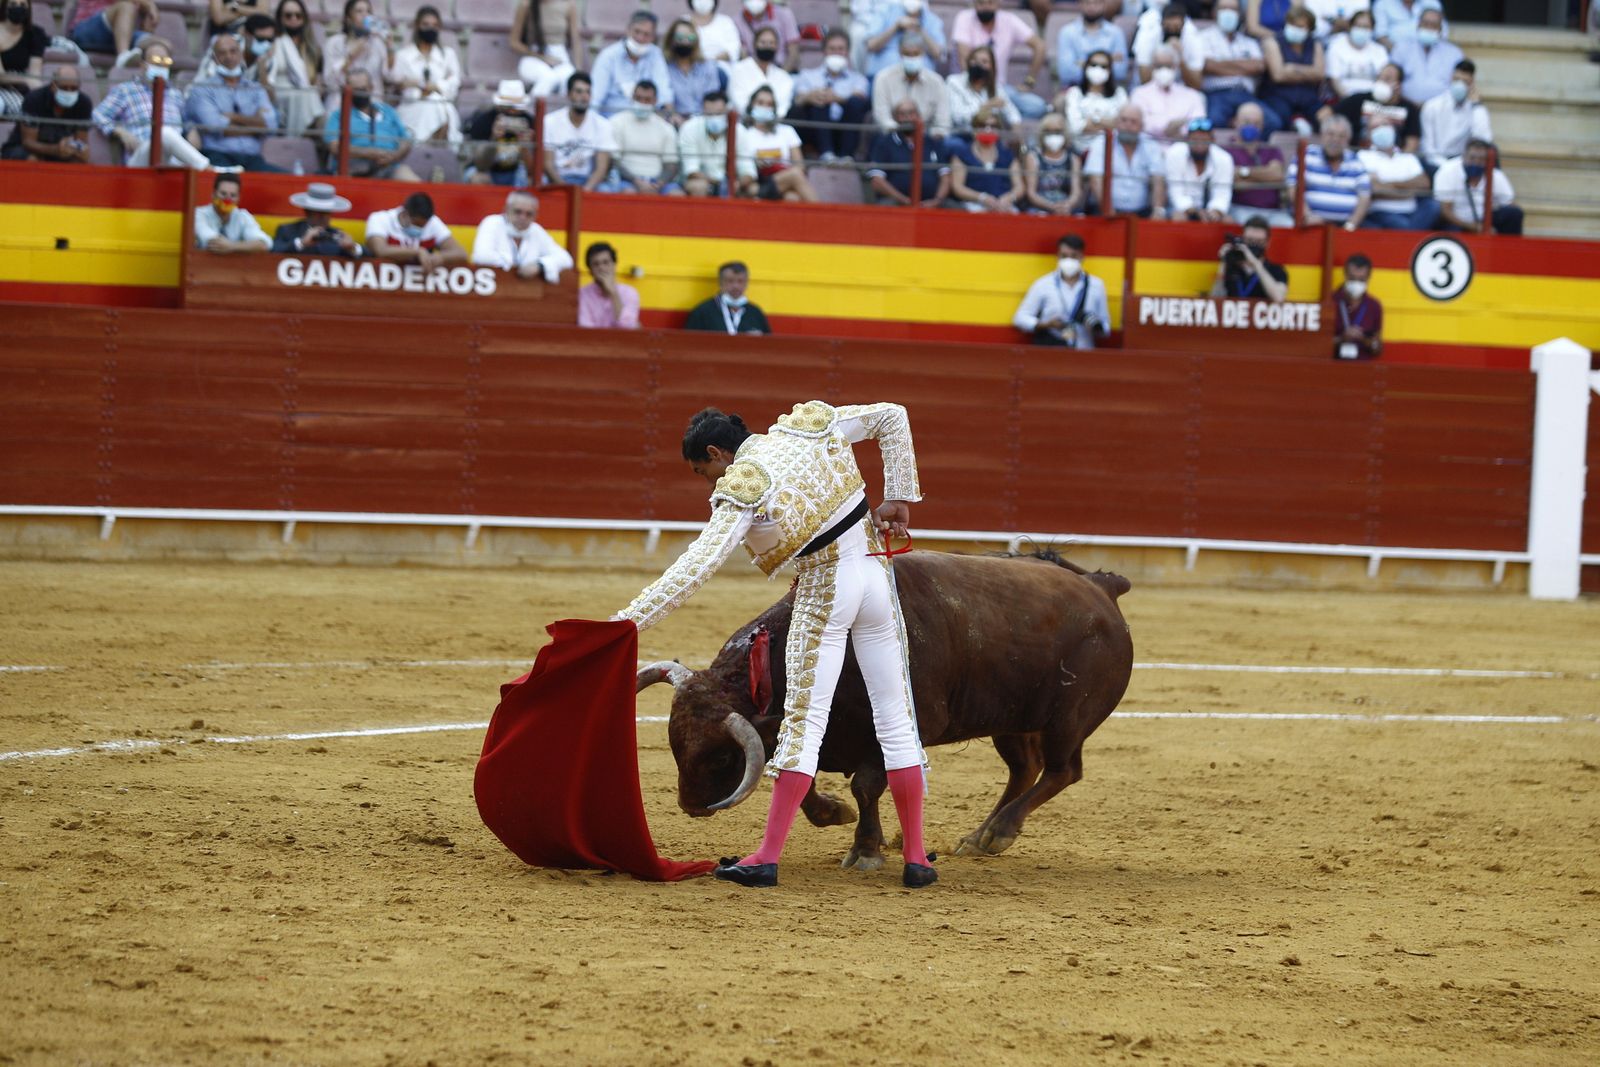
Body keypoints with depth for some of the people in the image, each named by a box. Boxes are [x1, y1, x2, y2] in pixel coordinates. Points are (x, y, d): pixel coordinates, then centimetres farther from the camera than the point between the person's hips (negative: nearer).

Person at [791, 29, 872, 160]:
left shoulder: (856, 78, 21)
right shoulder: (808, 74, 23)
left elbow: (860, 98, -3)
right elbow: (798, 100, 3)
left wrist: (837, 98, -25)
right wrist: (808, 97, -23)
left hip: (845, 132, 0)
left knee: (856, 103, -26)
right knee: (819, 100, -27)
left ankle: (846, 155, -36)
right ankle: (826, 153, -42)